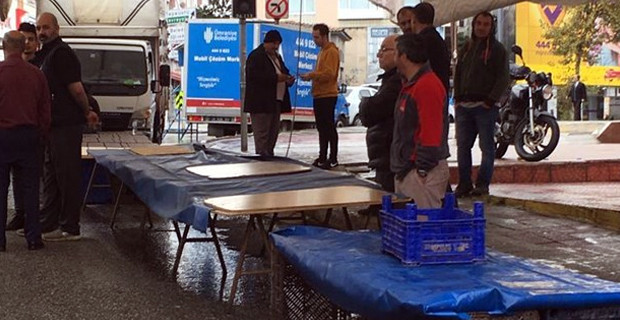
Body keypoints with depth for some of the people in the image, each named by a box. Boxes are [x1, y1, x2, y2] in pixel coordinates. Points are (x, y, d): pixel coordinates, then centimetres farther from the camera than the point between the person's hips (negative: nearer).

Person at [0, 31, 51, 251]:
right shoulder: (35, 74, 2)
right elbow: (45, 111, 7)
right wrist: (41, 135, 18)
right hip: (28, 137, 3)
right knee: (29, 189, 9)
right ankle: (33, 238, 10)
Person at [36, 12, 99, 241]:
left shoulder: (60, 53, -14)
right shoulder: (46, 54, 18)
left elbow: (76, 88, -19)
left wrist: (86, 112, -6)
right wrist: (87, 112, 19)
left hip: (66, 125, -10)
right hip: (53, 125, 10)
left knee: (67, 176, -5)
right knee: (51, 176, 15)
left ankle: (70, 228, 1)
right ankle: (48, 224, 24)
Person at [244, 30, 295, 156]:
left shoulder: (277, 57, 21)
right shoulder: (256, 56, -8)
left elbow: (283, 71, 30)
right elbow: (254, 76, -20)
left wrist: (288, 78, 5)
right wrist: (276, 78, -22)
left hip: (275, 101, 9)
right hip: (261, 102, -9)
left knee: (273, 132, 10)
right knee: (262, 133, -9)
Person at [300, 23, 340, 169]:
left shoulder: (331, 52, -11)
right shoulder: (322, 51, 20)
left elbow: (329, 73, -21)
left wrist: (312, 75, -18)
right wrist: (311, 77, 7)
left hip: (327, 95, -10)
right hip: (319, 95, 10)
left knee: (329, 127, -6)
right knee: (321, 127, 13)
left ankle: (333, 159, -3)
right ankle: (322, 157, 19)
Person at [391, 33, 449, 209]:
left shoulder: (427, 86, -17)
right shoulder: (411, 85, 17)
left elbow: (430, 135, -22)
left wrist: (423, 170, -21)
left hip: (420, 171, -11)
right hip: (406, 170, 11)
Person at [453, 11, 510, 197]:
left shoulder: (497, 49, 0)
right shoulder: (466, 48, 16)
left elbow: (503, 78, -6)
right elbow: (458, 74, 19)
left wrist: (491, 100, -14)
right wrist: (457, 98, 6)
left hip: (485, 106, -5)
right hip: (463, 105, 6)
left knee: (487, 147, -1)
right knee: (463, 146, 6)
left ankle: (483, 184, 2)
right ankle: (464, 184, 12)